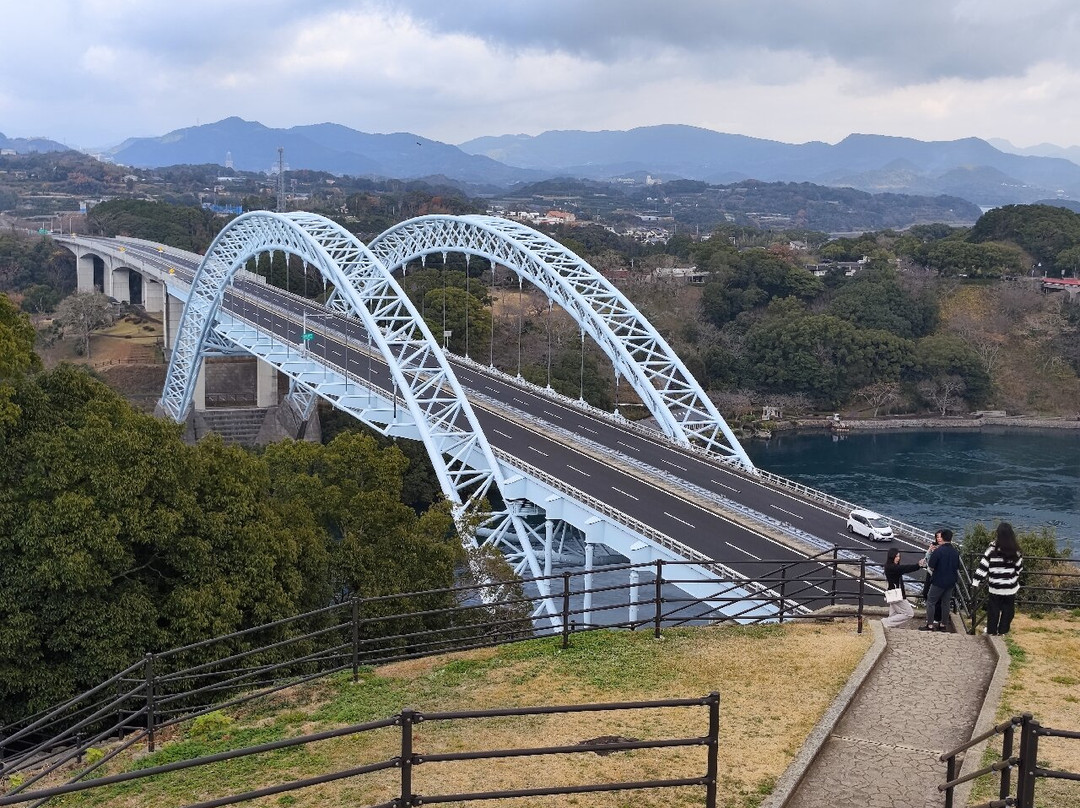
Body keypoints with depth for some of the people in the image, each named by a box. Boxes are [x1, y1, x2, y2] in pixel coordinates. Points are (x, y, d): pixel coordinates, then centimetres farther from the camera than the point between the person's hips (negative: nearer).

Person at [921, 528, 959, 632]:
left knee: (931, 602, 2)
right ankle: (942, 624, 20)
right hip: (951, 582, 6)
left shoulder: (938, 551, -17)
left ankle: (930, 625, 0)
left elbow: (931, 567, -14)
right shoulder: (955, 552, 2)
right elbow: (957, 569, 12)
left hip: (938, 581, -6)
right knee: (946, 603, 14)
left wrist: (927, 564, 6)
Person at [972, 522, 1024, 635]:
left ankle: (991, 630, 18)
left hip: (995, 587, -1)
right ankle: (1003, 630, 21)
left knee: (993, 610, 12)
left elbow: (983, 566, -13)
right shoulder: (1015, 550, -8)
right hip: (1011, 587, 1)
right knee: (1008, 609, 15)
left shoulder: (993, 549, -13)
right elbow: (1020, 566, 4)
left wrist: (976, 581, -9)